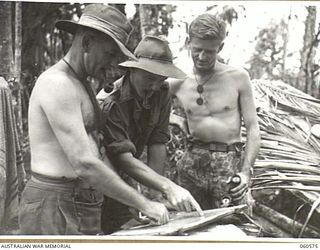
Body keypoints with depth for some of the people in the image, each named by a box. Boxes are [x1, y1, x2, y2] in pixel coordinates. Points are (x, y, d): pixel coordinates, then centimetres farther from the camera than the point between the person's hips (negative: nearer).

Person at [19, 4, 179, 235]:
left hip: (81, 205, 9)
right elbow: (84, 165, -24)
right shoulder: (57, 84, -17)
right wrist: (144, 205, -18)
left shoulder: (79, 85, 15)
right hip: (56, 208, -9)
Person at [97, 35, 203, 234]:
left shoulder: (162, 93, -8)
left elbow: (157, 145, -9)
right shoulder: (109, 102, -26)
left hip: (122, 181, 5)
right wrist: (168, 187, -43)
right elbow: (123, 158, -32)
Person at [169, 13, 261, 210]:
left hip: (230, 163, -2)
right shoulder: (177, 83, 3)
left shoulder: (238, 77, -1)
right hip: (192, 163, 2)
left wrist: (246, 170, -10)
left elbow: (252, 128, 0)